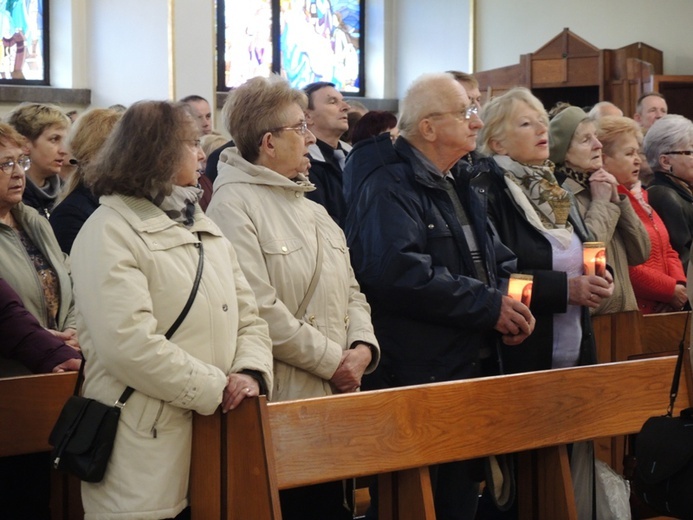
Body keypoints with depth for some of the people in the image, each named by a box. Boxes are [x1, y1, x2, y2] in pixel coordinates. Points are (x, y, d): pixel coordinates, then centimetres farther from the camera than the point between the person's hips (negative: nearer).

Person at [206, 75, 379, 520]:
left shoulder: (311, 207, 19)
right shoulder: (233, 205, -9)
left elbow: (349, 290, 18)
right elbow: (259, 310, -18)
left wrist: (362, 346, -2)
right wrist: (332, 361, -14)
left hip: (334, 399, 8)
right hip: (279, 400, -8)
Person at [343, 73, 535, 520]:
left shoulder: (457, 185, 17)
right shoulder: (389, 187, -14)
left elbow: (498, 260, 21)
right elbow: (400, 272, -29)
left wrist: (512, 302, -2)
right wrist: (489, 307, -21)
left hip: (472, 372, 9)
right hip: (415, 379, -9)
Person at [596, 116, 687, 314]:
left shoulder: (639, 196, 16)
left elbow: (667, 251, 18)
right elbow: (624, 268, -21)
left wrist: (680, 285, 0)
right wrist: (672, 290, -12)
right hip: (630, 312, -9)